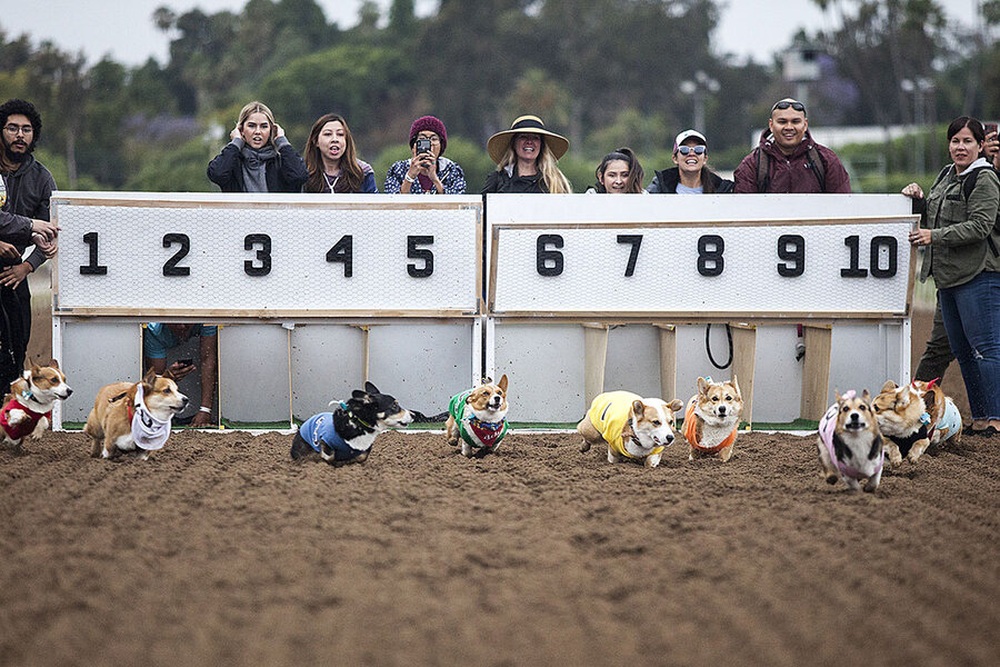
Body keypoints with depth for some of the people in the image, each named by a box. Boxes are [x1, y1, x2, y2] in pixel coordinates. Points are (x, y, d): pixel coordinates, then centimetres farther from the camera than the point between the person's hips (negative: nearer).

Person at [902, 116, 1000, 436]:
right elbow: (935, 219, 27)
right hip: (949, 277, 10)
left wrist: (935, 237, -20)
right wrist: (919, 199, 9)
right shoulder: (946, 176, 18)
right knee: (962, 350, 11)